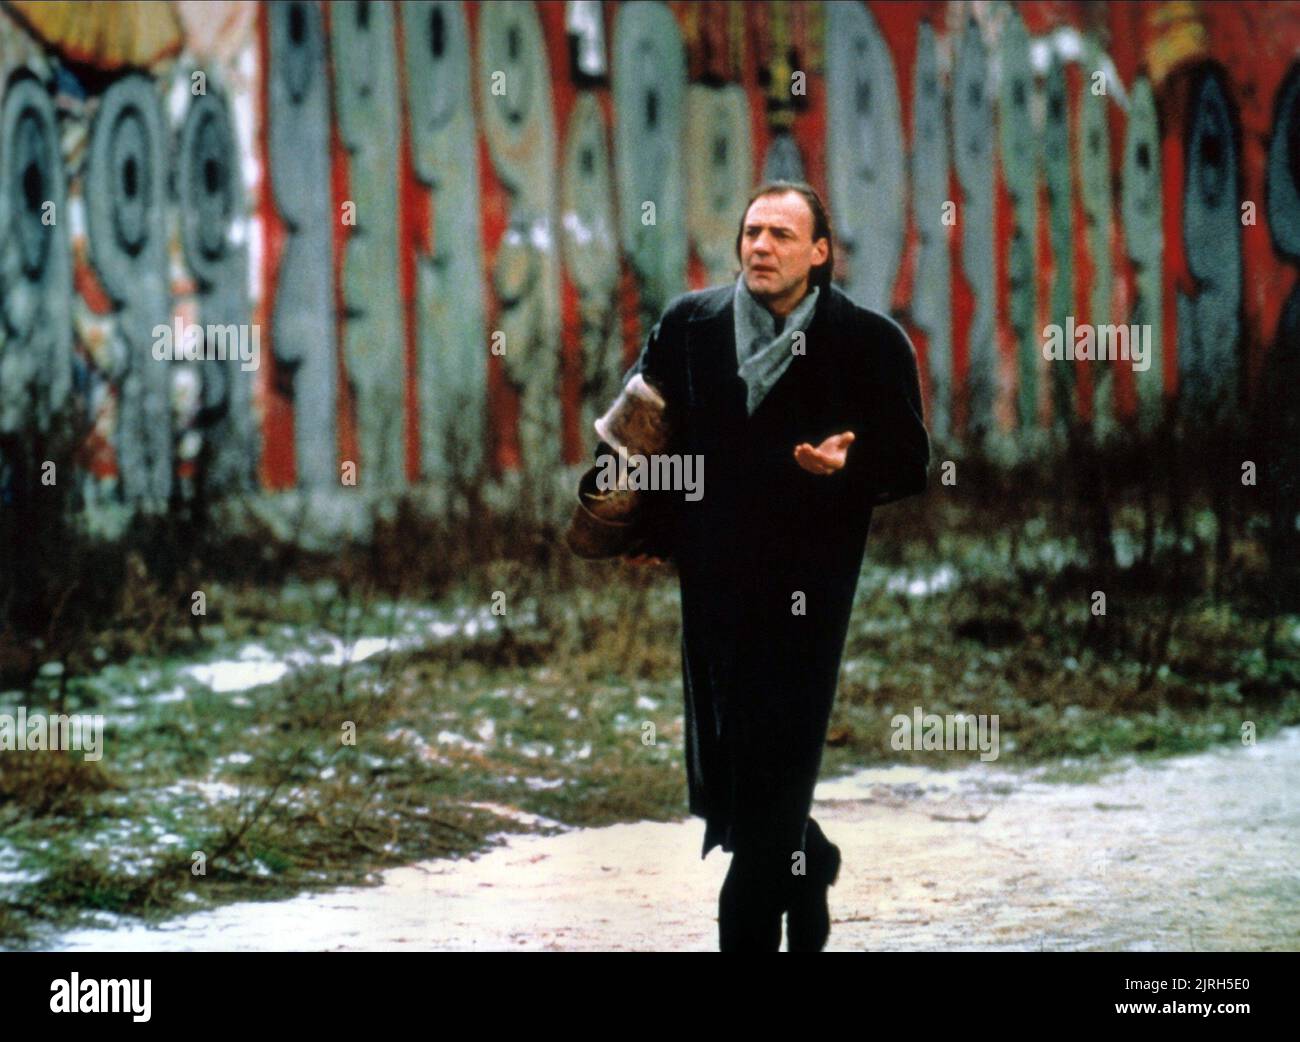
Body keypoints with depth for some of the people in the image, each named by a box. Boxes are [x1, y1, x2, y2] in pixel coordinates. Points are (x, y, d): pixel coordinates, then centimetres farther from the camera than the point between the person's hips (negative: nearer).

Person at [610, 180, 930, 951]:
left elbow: (910, 464, -1)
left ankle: (750, 931, 1)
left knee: (774, 767, -7)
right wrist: (649, 530, 10)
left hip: (806, 591, -4)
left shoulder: (870, 343, -4)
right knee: (719, 781, 9)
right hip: (714, 585, 4)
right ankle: (807, 862, 37)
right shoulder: (688, 325, 5)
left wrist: (847, 466, -22)